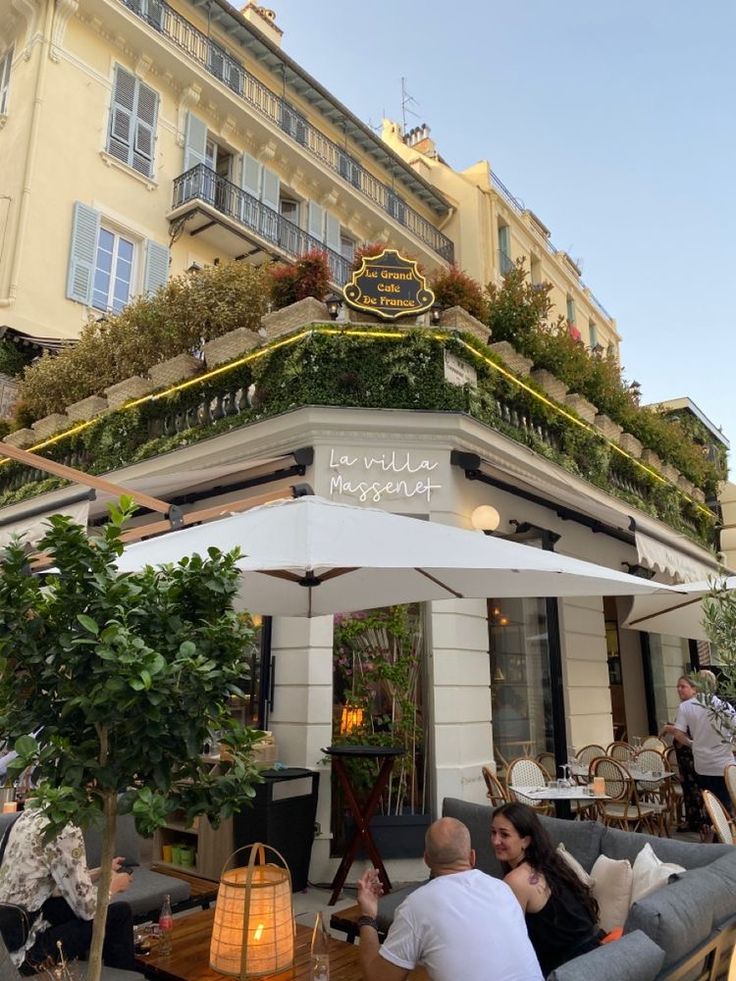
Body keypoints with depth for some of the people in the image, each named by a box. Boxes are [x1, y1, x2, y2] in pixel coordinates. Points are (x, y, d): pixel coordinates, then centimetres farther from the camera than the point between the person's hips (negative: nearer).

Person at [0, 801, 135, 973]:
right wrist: (114, 885, 2)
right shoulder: (65, 831, -24)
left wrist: (101, 873, 18)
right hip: (23, 947, -8)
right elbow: (86, 907, -17)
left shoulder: (31, 813, 2)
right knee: (120, 914, 0)